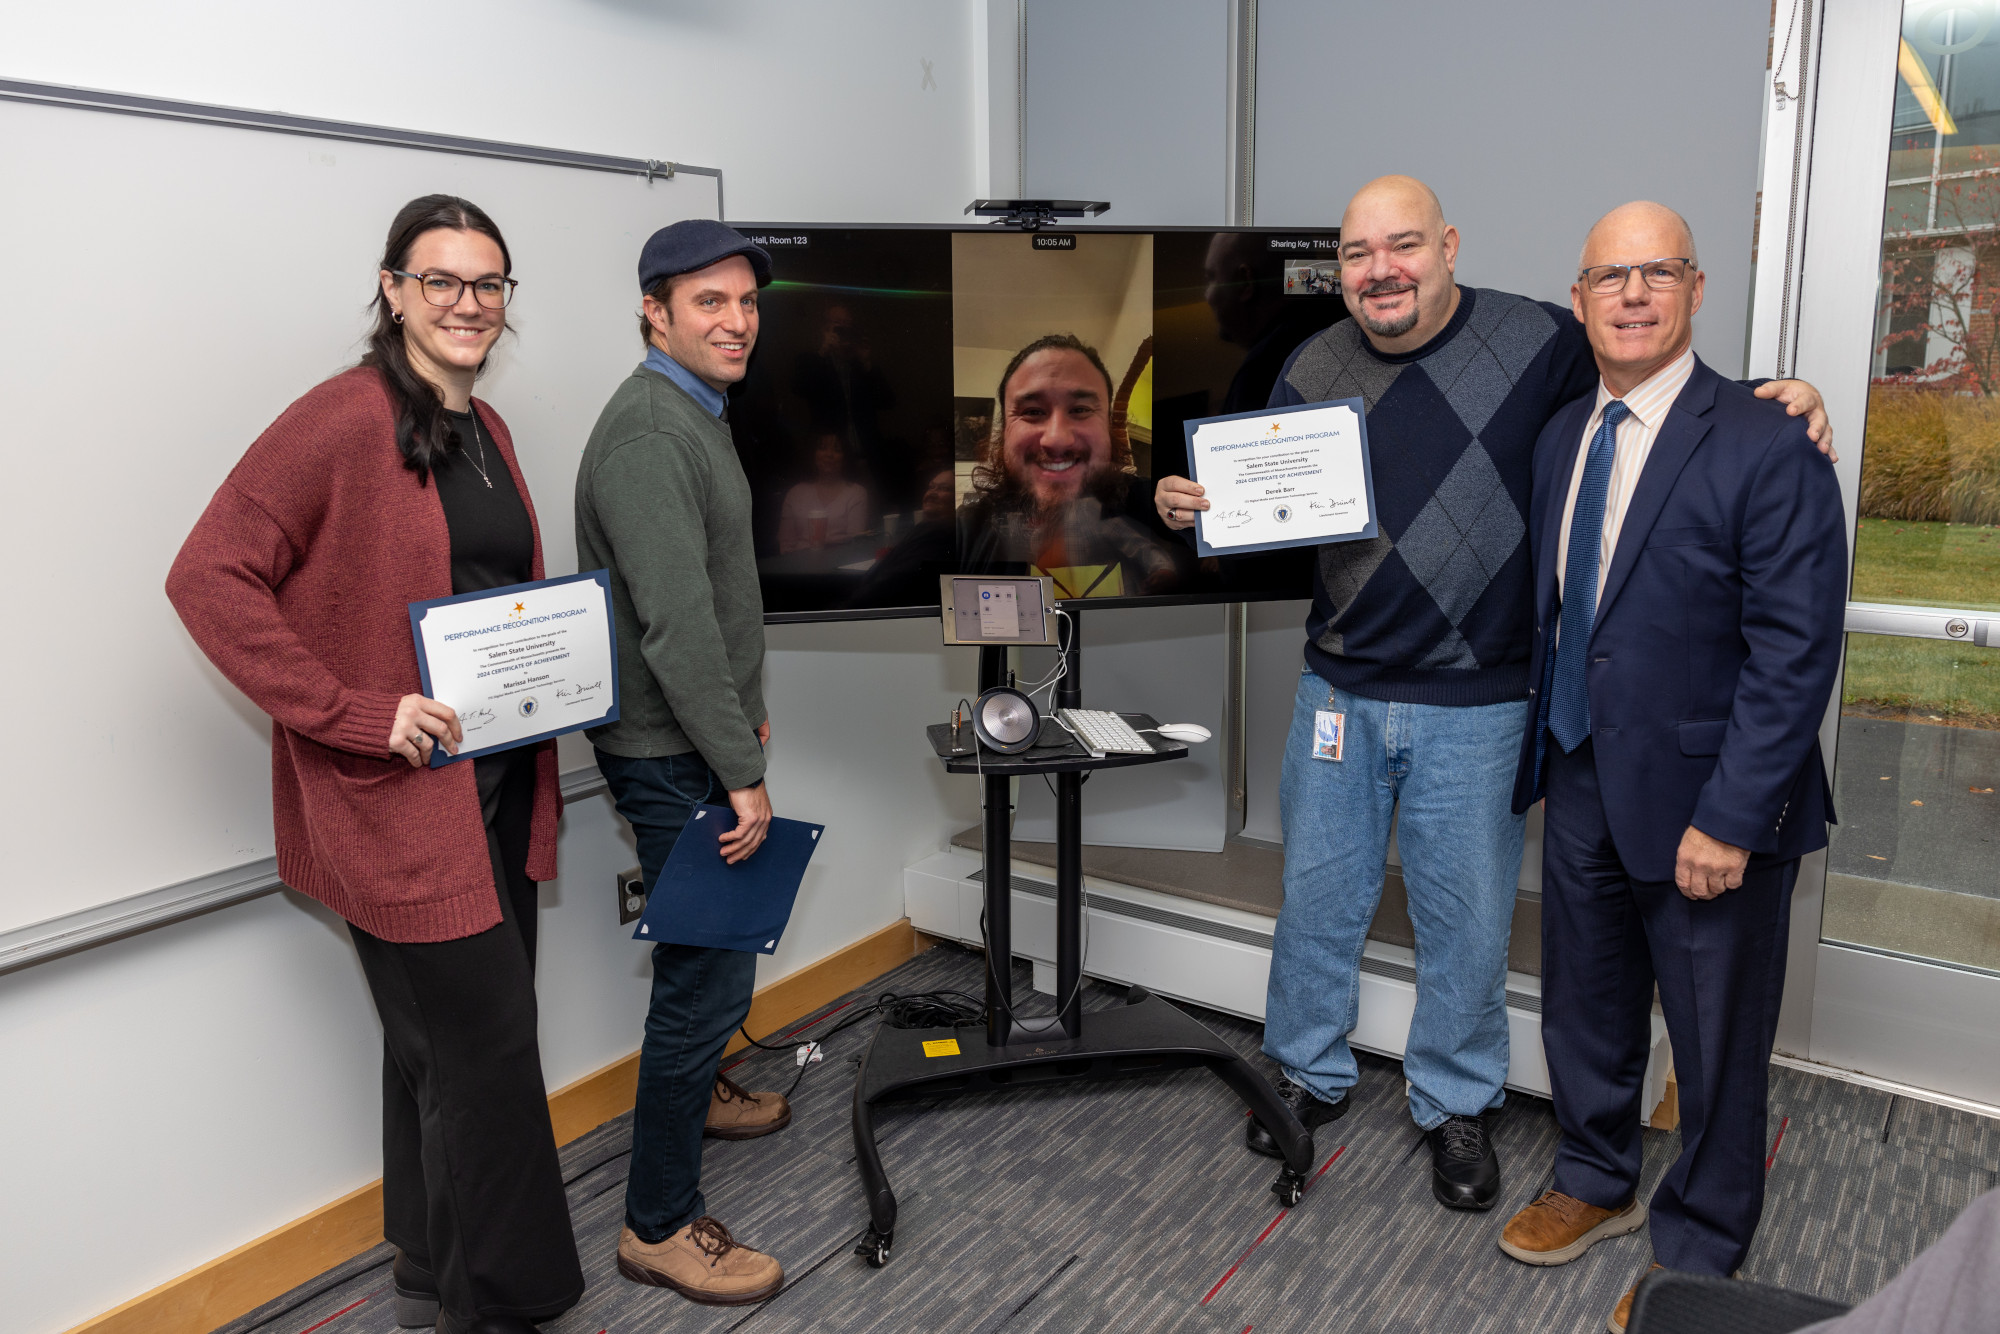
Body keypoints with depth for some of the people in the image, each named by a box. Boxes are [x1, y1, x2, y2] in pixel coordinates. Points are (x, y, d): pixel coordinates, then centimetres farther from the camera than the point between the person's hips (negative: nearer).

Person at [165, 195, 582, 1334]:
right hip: (399, 791, -8)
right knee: (482, 1041, -3)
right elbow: (209, 577, -17)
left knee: (445, 1038, 18)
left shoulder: (487, 430, 13)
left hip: (500, 778, 8)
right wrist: (355, 713, -21)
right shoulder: (345, 420, -13)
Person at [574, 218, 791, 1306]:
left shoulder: (697, 414, 14)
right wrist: (742, 773, -25)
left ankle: (694, 1091, 48)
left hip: (695, 736, 10)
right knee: (710, 970, -5)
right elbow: (676, 624, -27)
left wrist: (747, 708, 23)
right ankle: (659, 1224, 9)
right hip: (672, 755, -10)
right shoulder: (648, 432, -21)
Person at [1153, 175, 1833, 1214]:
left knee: (1467, 921, 10)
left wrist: (1771, 399, -12)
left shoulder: (1538, 342, -7)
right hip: (1339, 690, 3)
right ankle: (1309, 1076, 37)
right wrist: (1196, 507, -10)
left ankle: (1455, 1105, 33)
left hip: (1473, 706, -2)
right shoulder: (1312, 371, 2)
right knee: (1317, 896, 14)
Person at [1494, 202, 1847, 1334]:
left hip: (1705, 805, -6)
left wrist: (1729, 818, -20)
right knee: (1584, 1009, 21)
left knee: (1717, 1046, 12)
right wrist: (1542, 750, 9)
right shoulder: (1561, 437, 6)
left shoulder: (1768, 447, -16)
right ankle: (1598, 1185, 45)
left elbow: (1795, 653, -18)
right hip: (1582, 784, 6)